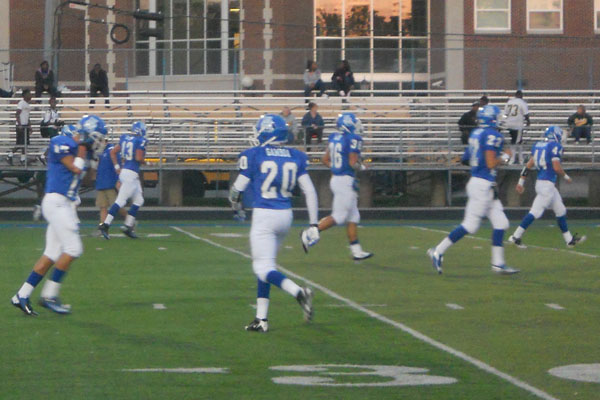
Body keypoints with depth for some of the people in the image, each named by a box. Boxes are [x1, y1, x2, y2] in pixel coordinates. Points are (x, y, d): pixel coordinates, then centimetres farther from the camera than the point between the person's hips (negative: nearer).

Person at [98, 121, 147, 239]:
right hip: (131, 173, -9)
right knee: (121, 200, -9)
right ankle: (105, 224, -13)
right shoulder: (141, 141, -11)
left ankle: (128, 226, 14)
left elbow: (113, 152, 12)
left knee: (138, 200, 16)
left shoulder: (125, 138, 10)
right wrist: (143, 161, 3)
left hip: (123, 171, 9)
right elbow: (138, 158, -19)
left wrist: (117, 167, 15)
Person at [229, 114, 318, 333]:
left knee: (263, 268, -5)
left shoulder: (254, 155, -6)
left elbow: (237, 190, 2)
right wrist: (314, 225, 8)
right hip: (285, 216, 6)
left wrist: (236, 208, 23)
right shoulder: (295, 157, 6)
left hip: (264, 215, -6)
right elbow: (310, 192, 4)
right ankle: (261, 318, 15)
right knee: (266, 264, 16)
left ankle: (298, 292, -29)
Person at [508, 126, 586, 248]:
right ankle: (516, 237, -7)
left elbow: (529, 164, 11)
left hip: (540, 182, 9)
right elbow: (557, 167, -18)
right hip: (547, 184, -9)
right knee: (536, 212, -7)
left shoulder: (538, 145, 11)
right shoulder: (555, 147, -12)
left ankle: (569, 239, 23)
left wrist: (521, 181, 14)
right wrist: (566, 177, 0)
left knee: (560, 210, 16)